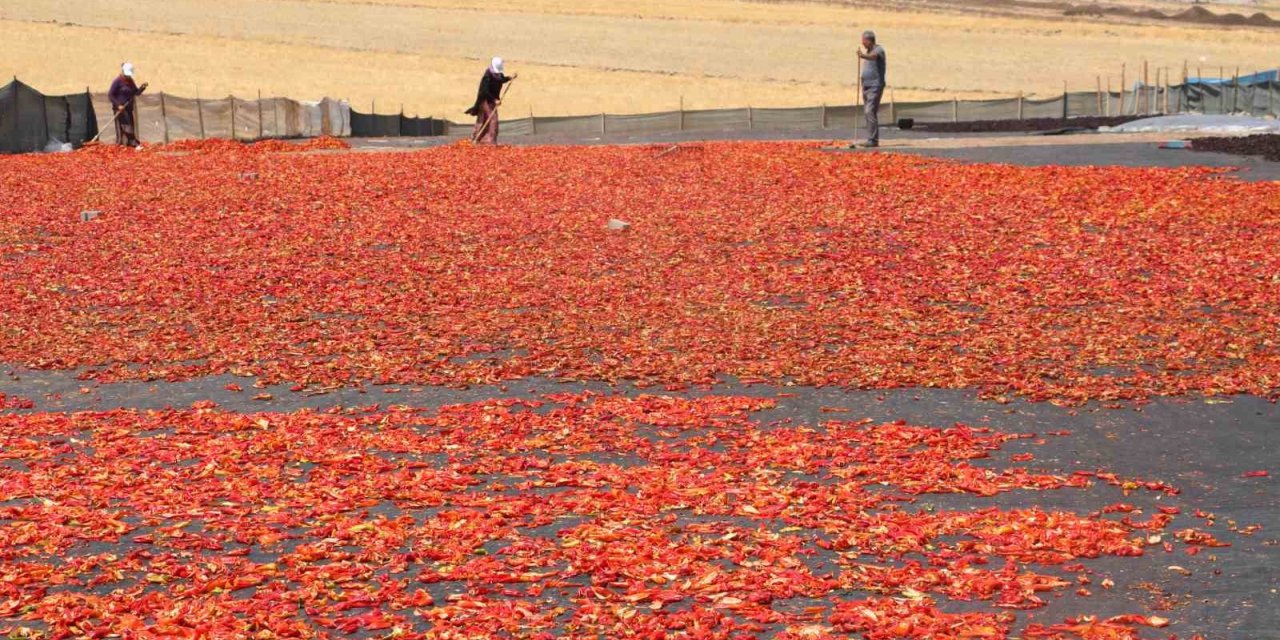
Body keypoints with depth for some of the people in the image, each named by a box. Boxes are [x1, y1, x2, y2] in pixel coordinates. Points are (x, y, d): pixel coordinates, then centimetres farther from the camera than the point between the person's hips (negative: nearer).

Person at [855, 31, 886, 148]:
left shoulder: (878, 50, -11)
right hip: (866, 86, 9)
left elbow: (873, 56, -36)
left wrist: (863, 56, -57)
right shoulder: (868, 52, 16)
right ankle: (872, 140, 14)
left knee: (870, 112, -17)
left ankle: (873, 140, -18)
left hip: (875, 86, -9)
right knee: (868, 112, 9)